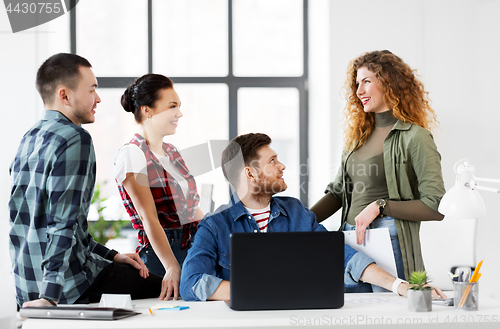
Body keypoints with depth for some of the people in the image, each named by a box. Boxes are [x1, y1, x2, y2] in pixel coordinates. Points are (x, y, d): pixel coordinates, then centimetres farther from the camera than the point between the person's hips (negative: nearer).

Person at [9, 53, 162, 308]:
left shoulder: (29, 139, 13)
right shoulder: (75, 139, -16)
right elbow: (63, 223, -25)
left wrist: (110, 256, 17)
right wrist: (50, 295, -29)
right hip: (70, 284, -9)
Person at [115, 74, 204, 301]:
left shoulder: (172, 152, 17)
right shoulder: (131, 155, -9)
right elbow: (150, 219, -17)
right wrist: (172, 267, -25)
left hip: (195, 251, 7)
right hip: (160, 256, -7)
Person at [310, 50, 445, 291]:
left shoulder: (415, 138, -5)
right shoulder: (359, 135, 17)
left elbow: (435, 207, -11)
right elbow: (338, 191, 20)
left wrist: (380, 206, -14)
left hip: (389, 242, -6)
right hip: (350, 238, 6)